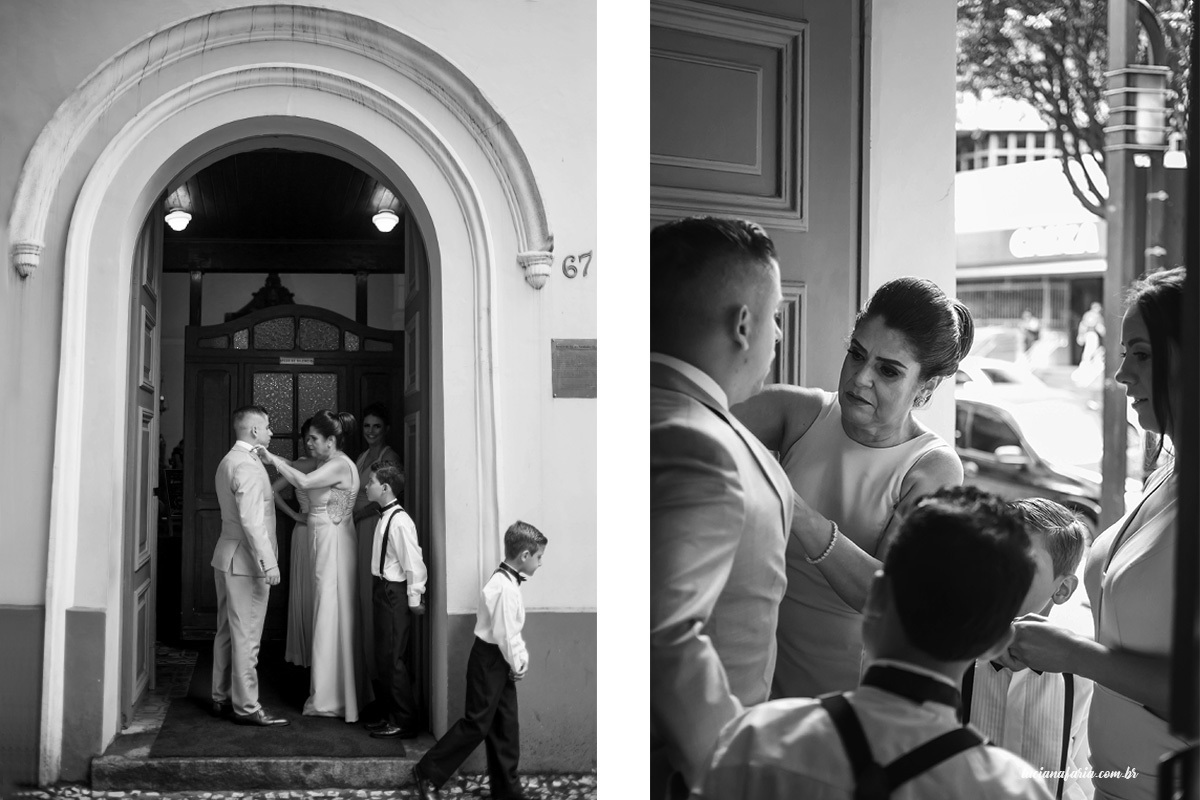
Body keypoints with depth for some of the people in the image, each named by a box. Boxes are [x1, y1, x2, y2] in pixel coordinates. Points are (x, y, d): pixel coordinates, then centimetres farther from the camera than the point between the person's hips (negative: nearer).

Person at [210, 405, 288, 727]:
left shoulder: (228, 461, 15)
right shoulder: (248, 467, -18)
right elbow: (252, 520, -24)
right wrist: (268, 563, -24)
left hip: (227, 558, 11)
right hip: (245, 560, -11)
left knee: (227, 632, 16)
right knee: (246, 636, -5)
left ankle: (223, 698, 24)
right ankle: (246, 706, -1)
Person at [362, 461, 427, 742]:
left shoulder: (400, 521, -19)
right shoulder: (385, 517, 9)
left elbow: (414, 562, -18)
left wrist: (414, 599, -15)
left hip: (395, 594, -9)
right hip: (383, 590, 9)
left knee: (391, 659, -4)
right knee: (383, 658, 15)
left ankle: (404, 722, 4)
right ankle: (390, 716, 26)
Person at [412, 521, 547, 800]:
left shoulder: (506, 581, 8)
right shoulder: (506, 587, -24)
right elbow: (504, 634, -23)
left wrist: (522, 658, 6)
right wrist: (517, 664, -10)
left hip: (500, 662, 10)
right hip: (489, 661, -10)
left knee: (506, 727, 13)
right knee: (477, 723, -3)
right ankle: (427, 774, 8)